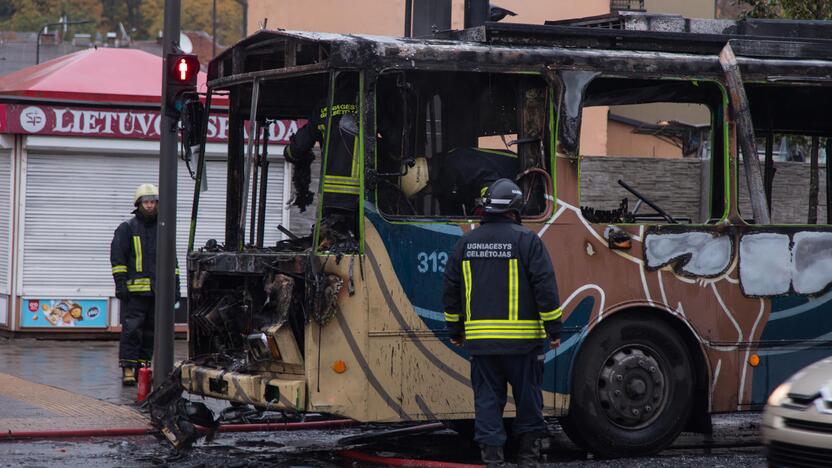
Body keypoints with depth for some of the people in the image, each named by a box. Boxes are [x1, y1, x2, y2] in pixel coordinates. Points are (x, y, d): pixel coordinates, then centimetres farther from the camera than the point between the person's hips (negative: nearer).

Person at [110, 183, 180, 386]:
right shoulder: (127, 228, 3)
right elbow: (117, 257, -1)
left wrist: (175, 285, 14)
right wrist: (120, 283, -10)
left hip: (157, 291, 5)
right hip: (134, 290, -5)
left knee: (150, 331, 6)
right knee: (132, 329, -10)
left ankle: (143, 367, 13)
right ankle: (128, 369, -10)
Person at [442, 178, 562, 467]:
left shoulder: (466, 243, 8)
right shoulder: (527, 241, -6)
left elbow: (450, 290, 13)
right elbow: (545, 287, -8)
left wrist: (455, 330, 22)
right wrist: (554, 329, -2)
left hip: (480, 339, 3)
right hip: (522, 337, -3)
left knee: (487, 399, 6)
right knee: (528, 399, 10)